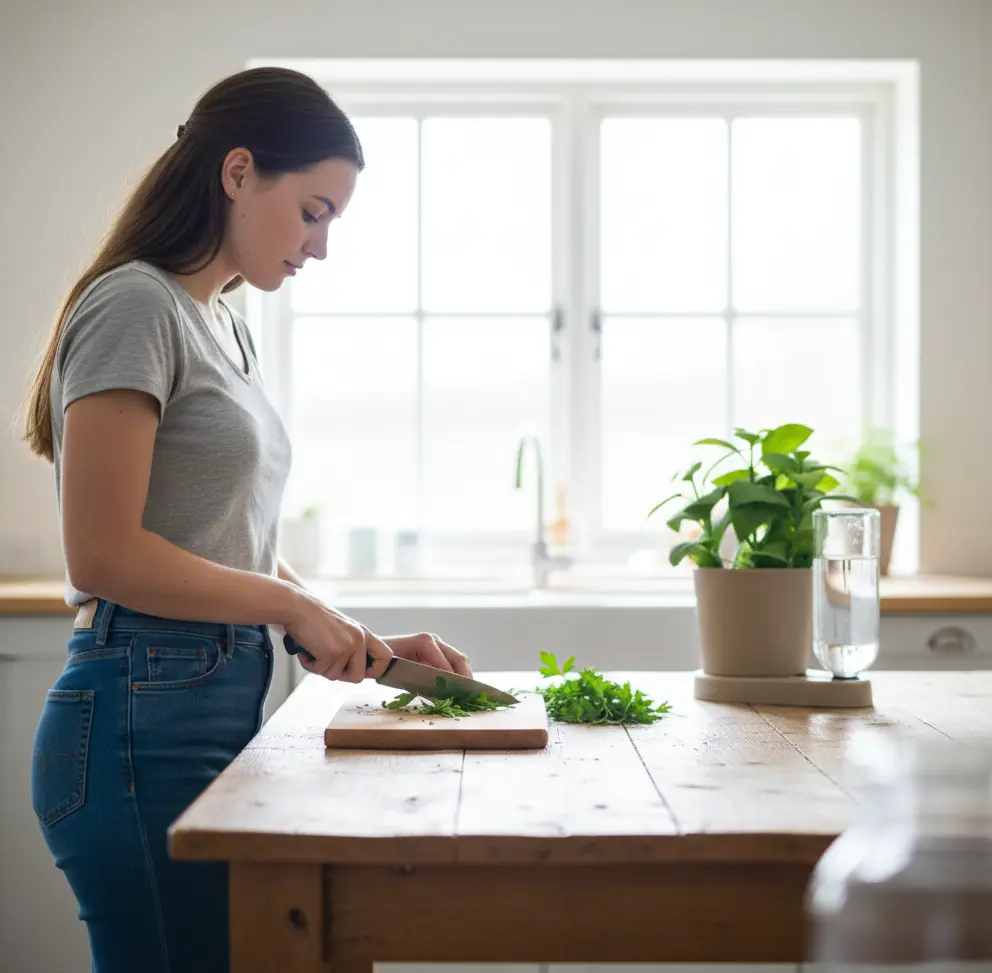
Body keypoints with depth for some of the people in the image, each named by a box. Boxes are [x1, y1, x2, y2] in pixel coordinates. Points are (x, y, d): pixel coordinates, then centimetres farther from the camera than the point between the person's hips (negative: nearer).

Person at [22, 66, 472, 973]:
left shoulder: (227, 326, 17)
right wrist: (296, 607, -11)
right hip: (145, 718, -8)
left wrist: (367, 642, 7)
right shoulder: (135, 306, -10)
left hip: (219, 708, 9)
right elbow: (103, 556, -17)